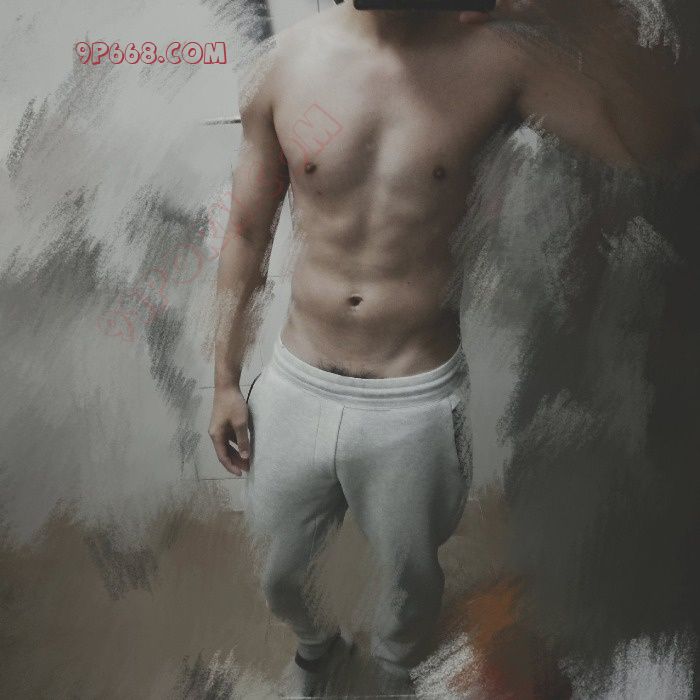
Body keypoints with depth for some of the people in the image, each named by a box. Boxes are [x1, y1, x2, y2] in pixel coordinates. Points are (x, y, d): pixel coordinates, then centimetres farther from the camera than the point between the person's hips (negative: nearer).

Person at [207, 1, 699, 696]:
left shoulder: (499, 59, -8)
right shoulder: (287, 63, -4)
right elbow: (247, 233, 3)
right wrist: (225, 381, 6)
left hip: (416, 403, -1)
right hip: (296, 388, 3)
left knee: (411, 580, 21)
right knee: (280, 577, 23)